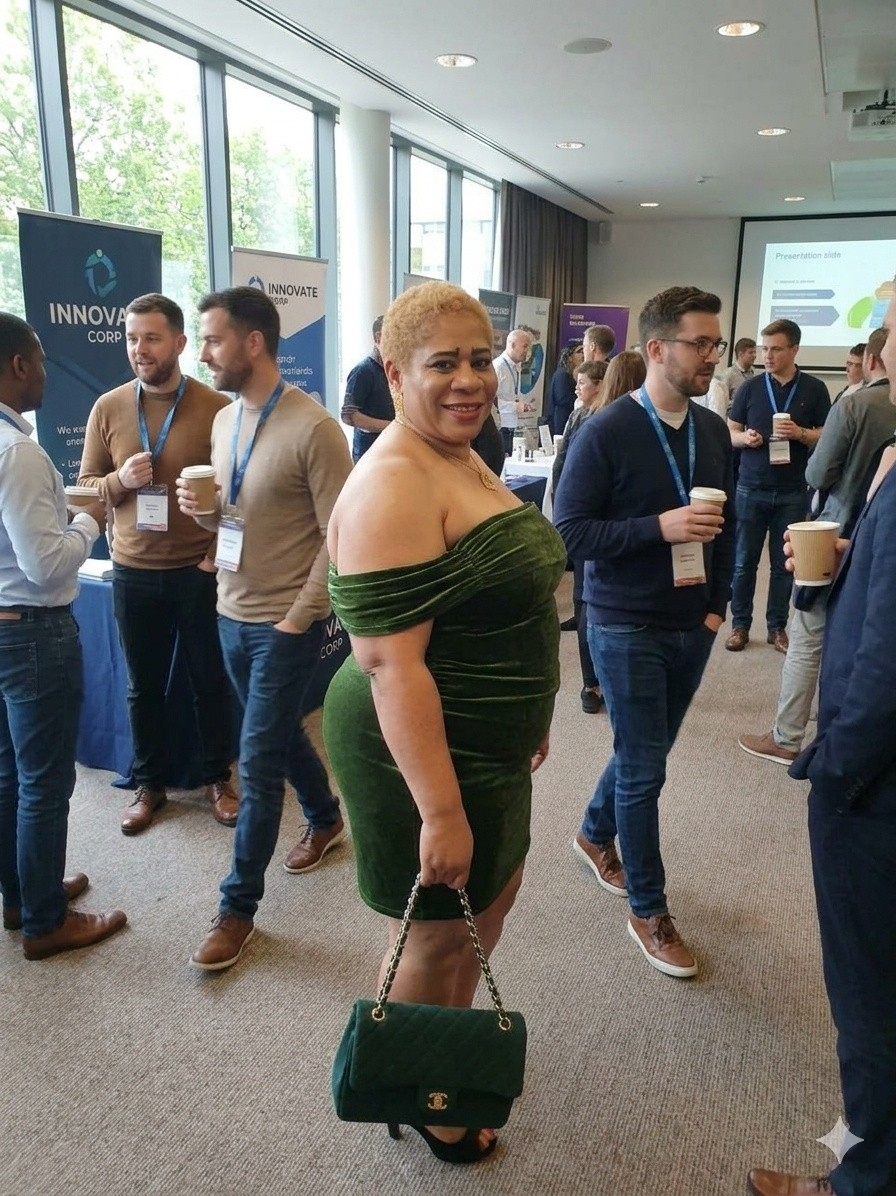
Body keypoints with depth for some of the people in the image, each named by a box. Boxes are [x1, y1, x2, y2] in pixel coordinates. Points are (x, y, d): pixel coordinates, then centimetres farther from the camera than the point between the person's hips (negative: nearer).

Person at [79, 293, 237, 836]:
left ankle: (218, 777, 31)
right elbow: (85, 485, 7)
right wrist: (120, 480, -14)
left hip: (200, 571, -2)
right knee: (144, 685, 15)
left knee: (210, 680, 12)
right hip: (133, 574, 3)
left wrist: (222, 553, -11)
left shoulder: (216, 407, -8)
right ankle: (150, 784, 32)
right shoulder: (108, 407, 2)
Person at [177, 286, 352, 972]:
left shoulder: (313, 428, -17)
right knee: (281, 735, 22)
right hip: (232, 614, 8)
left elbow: (341, 538, -16)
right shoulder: (224, 421, 7)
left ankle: (239, 908, 15)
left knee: (258, 763, 0)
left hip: (286, 623, -7)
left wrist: (298, 617, -15)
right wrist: (201, 509, -6)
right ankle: (326, 819, 47)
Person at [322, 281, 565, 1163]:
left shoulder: (462, 461, 7)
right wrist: (441, 811, -27)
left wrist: (529, 715, 20)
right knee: (434, 939, 12)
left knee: (493, 893, 26)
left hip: (487, 744, 10)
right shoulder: (392, 487, -24)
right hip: (424, 753, -10)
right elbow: (390, 663, -29)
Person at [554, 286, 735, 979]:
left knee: (647, 754, 19)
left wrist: (717, 604, 7)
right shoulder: (607, 433, -14)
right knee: (644, 768, 2)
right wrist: (659, 526, -25)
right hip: (627, 628, -6)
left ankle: (596, 834, 46)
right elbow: (569, 531, -16)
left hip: (692, 628, 6)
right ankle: (649, 911, 20)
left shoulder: (714, 431, 4)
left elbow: (726, 524, 13)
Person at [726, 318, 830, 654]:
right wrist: (745, 438, -15)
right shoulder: (749, 387, 3)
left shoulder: (814, 389, 2)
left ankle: (777, 626, 19)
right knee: (744, 560, 5)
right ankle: (740, 624, 16)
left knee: (784, 563, 7)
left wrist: (801, 434, -16)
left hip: (792, 492, 0)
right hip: (751, 488, 0)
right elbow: (730, 433, 6)